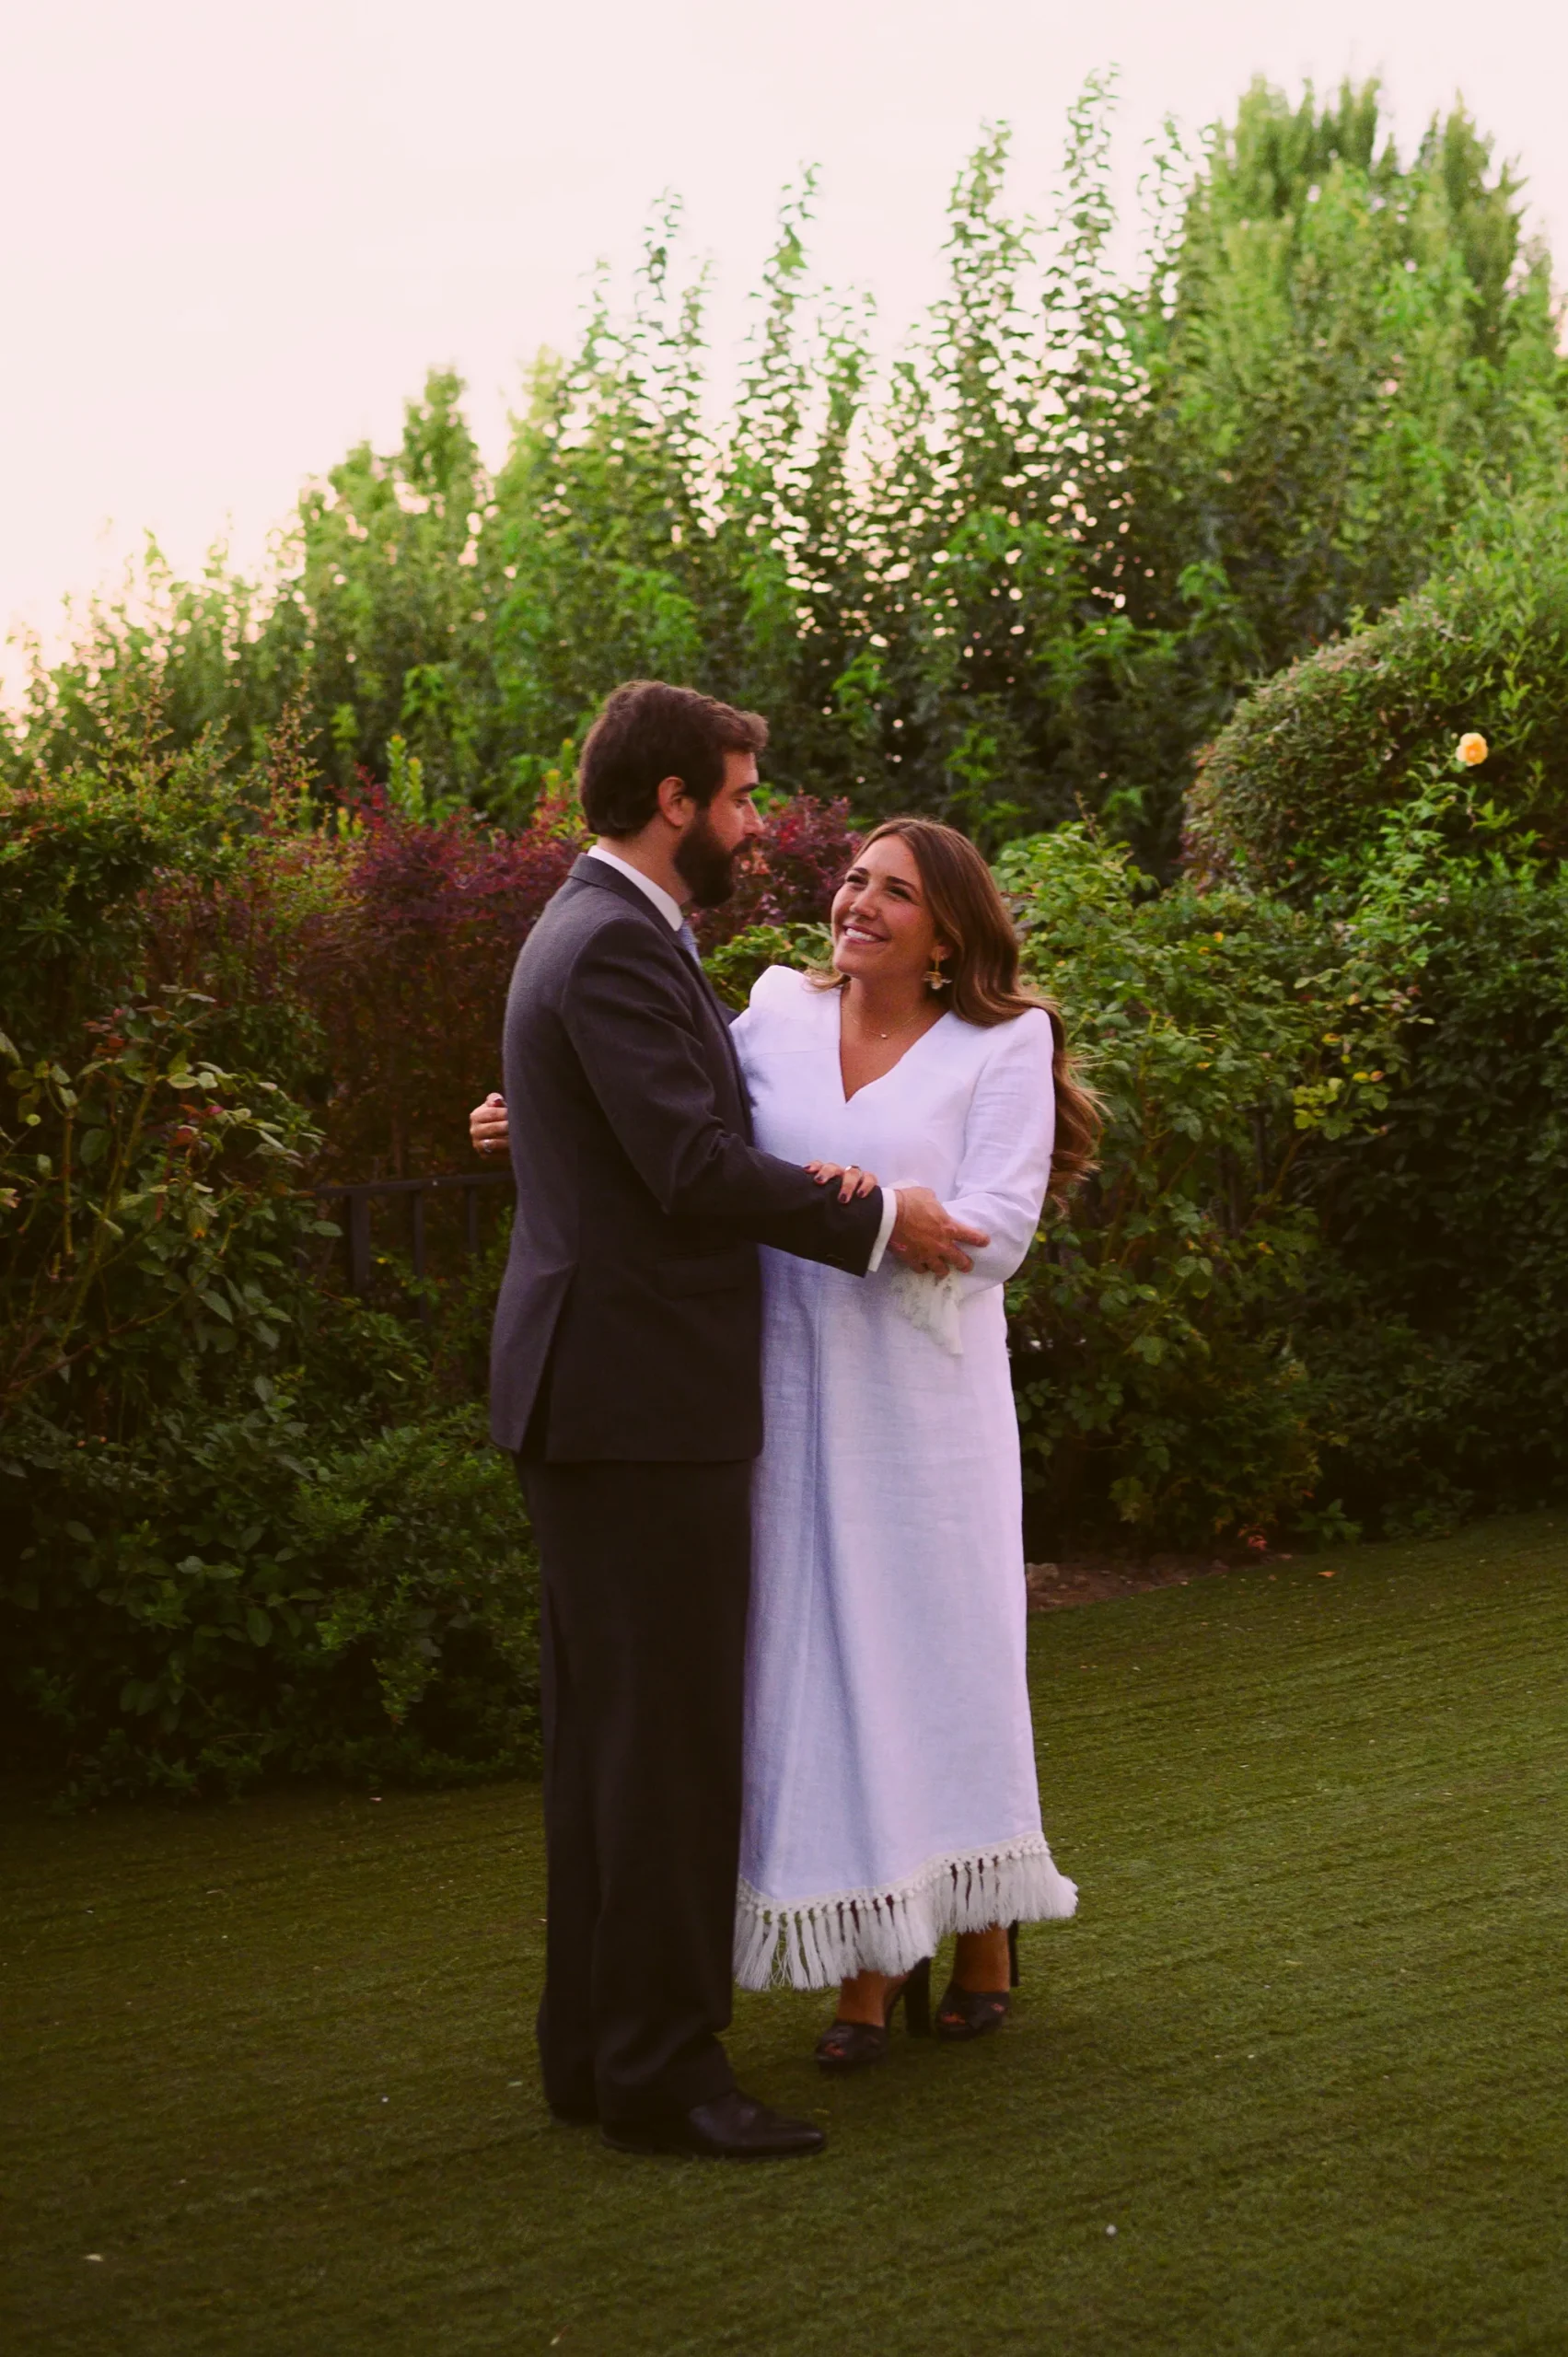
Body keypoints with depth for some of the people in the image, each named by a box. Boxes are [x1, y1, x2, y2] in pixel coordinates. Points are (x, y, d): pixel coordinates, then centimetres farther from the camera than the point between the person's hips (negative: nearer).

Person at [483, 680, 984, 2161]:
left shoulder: (598, 933, 18)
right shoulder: (615, 946, -15)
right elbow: (697, 1166, -22)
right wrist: (878, 1222, -12)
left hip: (596, 1394, 11)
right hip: (640, 1395, -11)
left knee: (605, 1733, 14)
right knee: (670, 1734, -6)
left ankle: (596, 2044, 21)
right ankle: (659, 2071, 0)